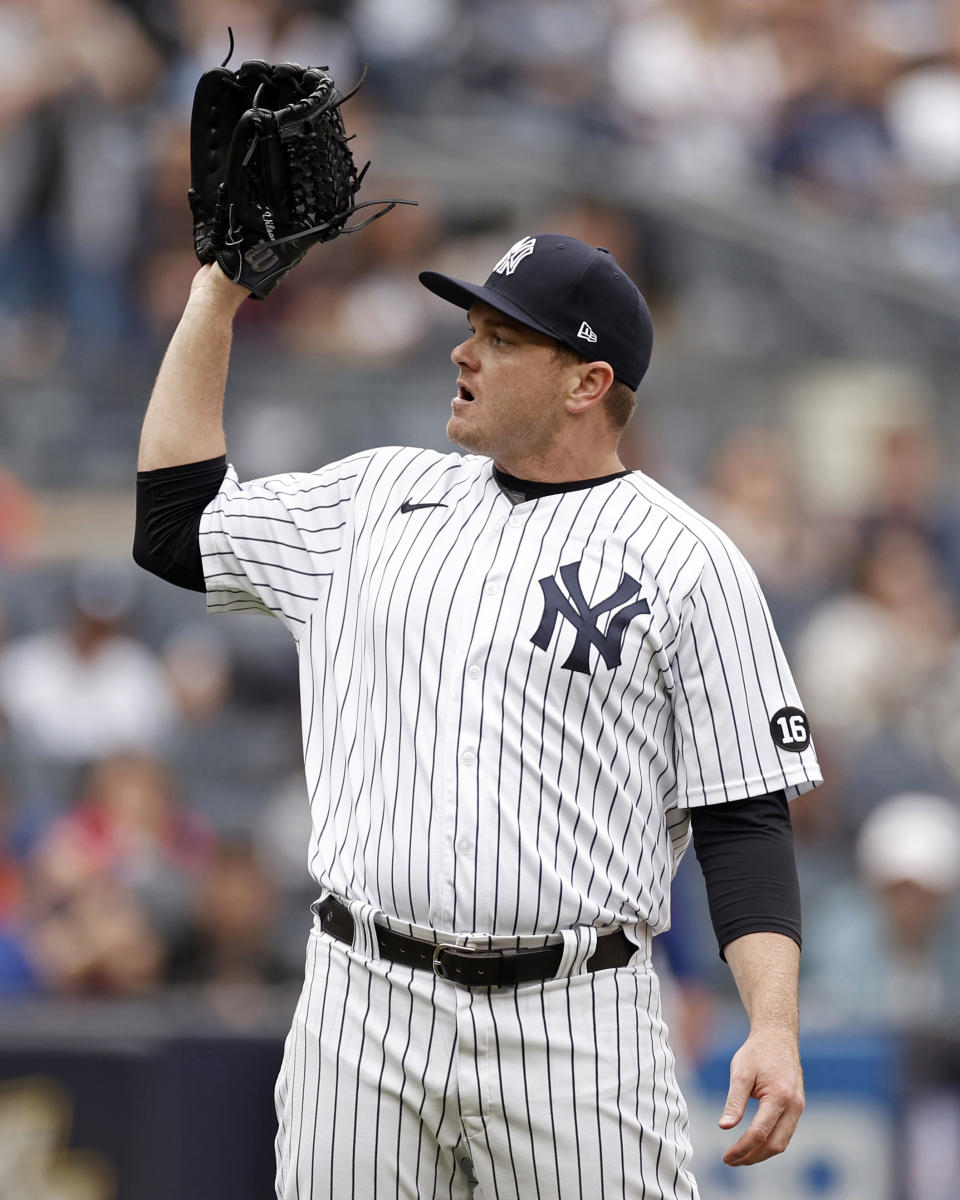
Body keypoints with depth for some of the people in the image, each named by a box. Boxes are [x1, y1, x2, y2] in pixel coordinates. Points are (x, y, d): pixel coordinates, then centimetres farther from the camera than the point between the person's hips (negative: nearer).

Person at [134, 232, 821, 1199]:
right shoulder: (381, 496, 14)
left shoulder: (689, 563, 0)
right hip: (361, 1010, 4)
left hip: (574, 1019, -4)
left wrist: (774, 1030, -16)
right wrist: (217, 295, 18)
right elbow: (174, 526, 20)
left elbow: (744, 819, -3)